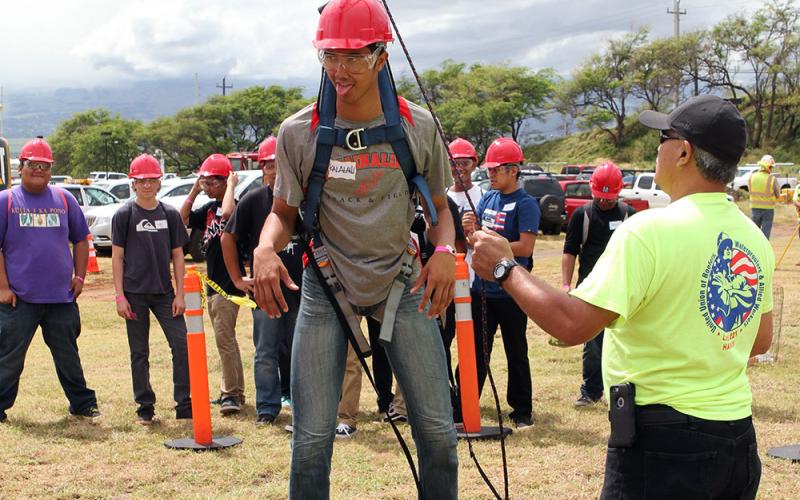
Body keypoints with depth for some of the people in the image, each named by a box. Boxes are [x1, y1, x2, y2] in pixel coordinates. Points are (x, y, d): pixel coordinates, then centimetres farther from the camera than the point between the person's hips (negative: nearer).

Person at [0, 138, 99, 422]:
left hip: (61, 295, 2)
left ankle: (82, 404, 22)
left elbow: (80, 240, 16)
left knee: (68, 355, 12)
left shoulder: (64, 199, 8)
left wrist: (79, 277, 8)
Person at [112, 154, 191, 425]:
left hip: (164, 292, 2)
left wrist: (180, 294, 2)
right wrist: (120, 296, -7)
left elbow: (177, 255, 8)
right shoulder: (124, 214, 0)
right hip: (135, 293, -2)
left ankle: (184, 405, 4)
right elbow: (117, 257, -1)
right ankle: (145, 407, 16)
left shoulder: (170, 214, 7)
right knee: (139, 352, 5)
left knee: (181, 344, -5)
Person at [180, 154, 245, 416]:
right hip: (213, 282, 10)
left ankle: (230, 393, -4)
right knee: (226, 338, 15)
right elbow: (182, 220, 13)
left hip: (229, 283, -10)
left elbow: (228, 213, -34)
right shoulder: (209, 209, 14)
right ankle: (235, 391, 23)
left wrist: (232, 185, -19)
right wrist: (194, 191, 8)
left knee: (224, 338, -10)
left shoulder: (235, 204, -12)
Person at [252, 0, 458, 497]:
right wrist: (265, 249, -19)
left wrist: (444, 250, -14)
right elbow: (284, 212, 4)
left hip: (403, 281, 1)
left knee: (438, 433, 1)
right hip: (326, 286, -1)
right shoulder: (300, 132, -6)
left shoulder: (418, 127, -4)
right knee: (312, 441, -3)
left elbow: (439, 206, 7)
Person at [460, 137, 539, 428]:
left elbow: (525, 248, -20)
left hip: (510, 293, -6)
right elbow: (476, 236, 13)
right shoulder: (487, 198, 11)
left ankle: (522, 412, 17)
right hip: (481, 289, 6)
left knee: (516, 353, 6)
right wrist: (469, 228, -9)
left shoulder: (525, 204, -11)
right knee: (475, 351, 10)